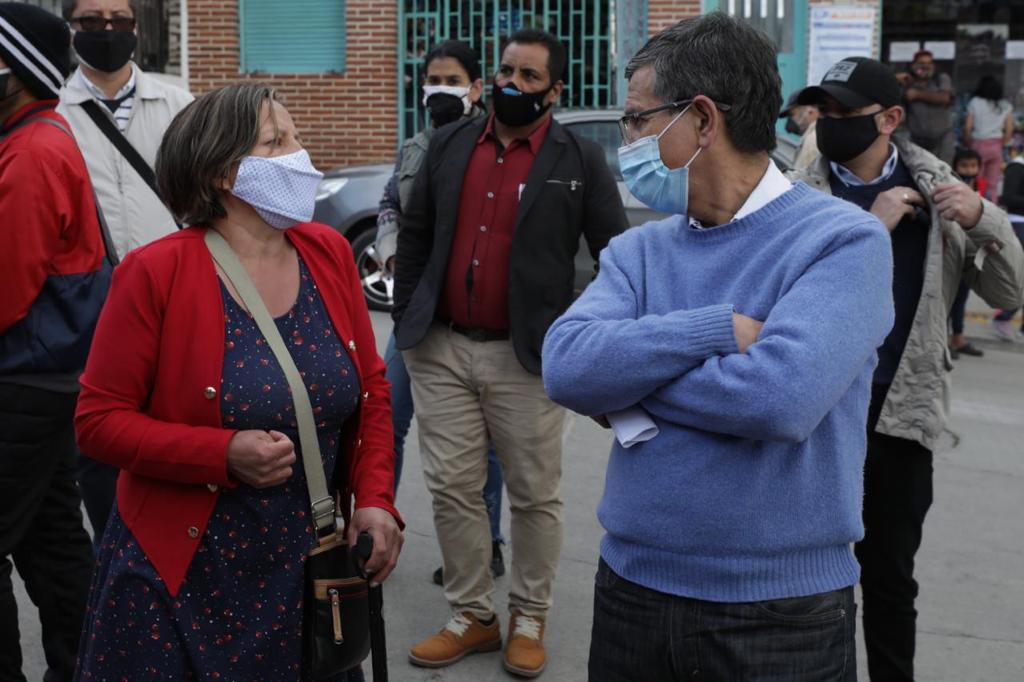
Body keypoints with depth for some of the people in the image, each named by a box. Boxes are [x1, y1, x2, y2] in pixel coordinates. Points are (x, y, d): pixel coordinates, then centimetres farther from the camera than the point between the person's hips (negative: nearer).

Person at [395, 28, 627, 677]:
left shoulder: (581, 160, -2)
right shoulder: (449, 144, 7)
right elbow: (415, 233, 13)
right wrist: (408, 315, 8)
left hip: (527, 356, -3)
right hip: (442, 349, 3)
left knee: (534, 496, 8)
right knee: (452, 489, 7)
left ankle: (530, 618, 25)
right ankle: (472, 615, 22)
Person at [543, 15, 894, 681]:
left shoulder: (843, 240, -11)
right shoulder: (638, 250, 4)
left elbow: (782, 396, -26)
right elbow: (566, 367, -12)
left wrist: (629, 373, -14)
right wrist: (720, 330, -20)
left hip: (783, 606, -4)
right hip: (632, 583, 5)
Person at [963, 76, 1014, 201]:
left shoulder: (975, 102, -4)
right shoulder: (1006, 106, 3)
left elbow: (967, 127, -7)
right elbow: (1009, 130, 2)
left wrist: (967, 143, 7)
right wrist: (1003, 144, 16)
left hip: (978, 144, -2)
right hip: (996, 146, 3)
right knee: (993, 184, 8)